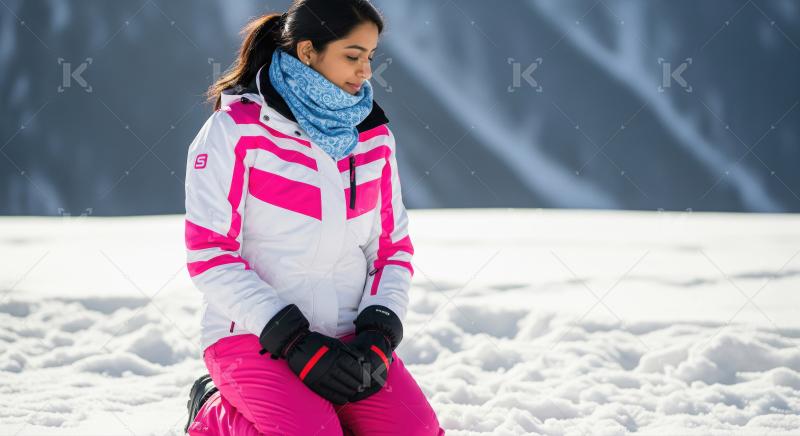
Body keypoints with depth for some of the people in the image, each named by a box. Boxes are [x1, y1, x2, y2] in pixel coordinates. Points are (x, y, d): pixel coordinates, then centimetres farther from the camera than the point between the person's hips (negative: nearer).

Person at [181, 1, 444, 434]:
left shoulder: (373, 136, 8)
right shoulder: (237, 129, -9)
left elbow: (393, 248, 12)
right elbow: (209, 253, -12)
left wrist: (377, 335, -7)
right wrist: (294, 341, -18)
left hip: (347, 336, 5)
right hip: (252, 336, -5)